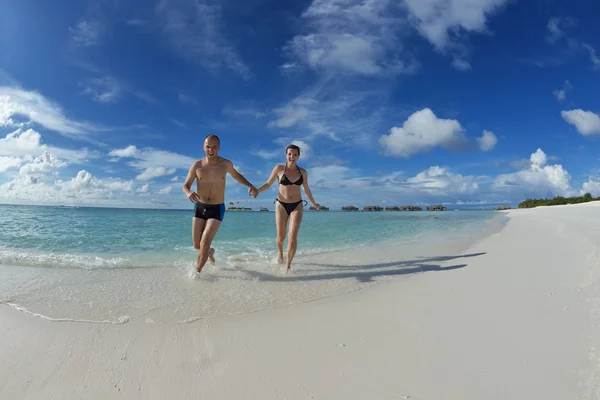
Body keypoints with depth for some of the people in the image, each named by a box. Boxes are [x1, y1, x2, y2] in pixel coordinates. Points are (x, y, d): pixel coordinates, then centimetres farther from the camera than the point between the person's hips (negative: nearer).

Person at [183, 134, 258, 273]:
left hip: (217, 209, -2)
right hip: (200, 208, 2)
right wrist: (188, 193, -25)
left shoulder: (226, 164, -2)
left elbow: (236, 175, 19)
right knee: (197, 245, 7)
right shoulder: (197, 165, -4)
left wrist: (250, 186, 3)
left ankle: (197, 271, 4)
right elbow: (185, 185, 0)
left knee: (205, 242, -16)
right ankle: (210, 251, 42)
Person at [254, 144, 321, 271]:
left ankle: (288, 265, 2)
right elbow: (268, 184, 2)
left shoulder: (303, 172, 3)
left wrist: (313, 203, 27)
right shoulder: (279, 168, -5)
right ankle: (280, 251, 42)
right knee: (281, 237, 5)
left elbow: (306, 189, 17)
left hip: (297, 206, 1)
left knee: (293, 236, -13)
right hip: (281, 205, -1)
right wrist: (257, 190, -17)